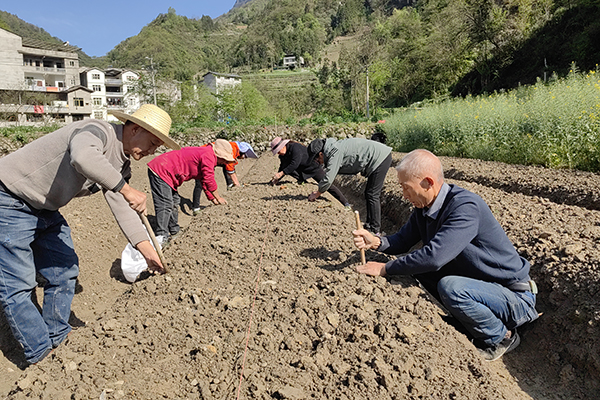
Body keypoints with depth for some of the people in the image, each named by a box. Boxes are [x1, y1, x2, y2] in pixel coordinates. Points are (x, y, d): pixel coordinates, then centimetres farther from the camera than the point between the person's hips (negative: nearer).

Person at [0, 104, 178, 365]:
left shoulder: (122, 166, 1)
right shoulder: (97, 131, -26)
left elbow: (122, 208, -2)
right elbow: (83, 158, -49)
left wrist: (145, 248, -11)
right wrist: (125, 189, -42)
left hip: (45, 210, 9)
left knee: (64, 272, 13)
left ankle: (57, 340, 30)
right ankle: (40, 356, 10)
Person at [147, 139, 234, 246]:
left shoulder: (203, 153, 18)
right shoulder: (208, 155, -16)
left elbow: (204, 181, 25)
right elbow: (209, 180, -15)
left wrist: (212, 199, 25)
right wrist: (218, 198, -2)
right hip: (160, 170, -11)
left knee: (174, 202, 16)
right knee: (165, 204, -15)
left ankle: (174, 231, 26)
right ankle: (161, 237, -15)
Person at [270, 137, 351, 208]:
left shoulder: (295, 147, -28)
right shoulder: (283, 156, -1)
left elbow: (295, 164, -36)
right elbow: (282, 168, 6)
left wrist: (281, 173, -36)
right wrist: (276, 179, -8)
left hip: (314, 168, -8)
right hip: (302, 171, 8)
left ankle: (346, 203, -14)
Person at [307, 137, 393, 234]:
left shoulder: (335, 153, -19)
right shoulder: (333, 149, 11)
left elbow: (328, 179, -18)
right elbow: (330, 173, 24)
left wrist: (316, 194, -3)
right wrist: (319, 190, 24)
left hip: (381, 158, -10)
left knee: (372, 195, -7)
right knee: (369, 194, 15)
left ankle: (375, 230, -1)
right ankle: (369, 224, 22)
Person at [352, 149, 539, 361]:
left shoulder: (466, 206, -29)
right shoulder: (424, 207, -2)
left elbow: (434, 256, -36)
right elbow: (403, 240, 9)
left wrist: (384, 268, -26)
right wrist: (376, 241, -13)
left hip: (516, 298, -8)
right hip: (476, 285, 8)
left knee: (450, 287, -32)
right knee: (417, 264, 1)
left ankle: (501, 337, -2)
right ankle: (469, 318, 14)